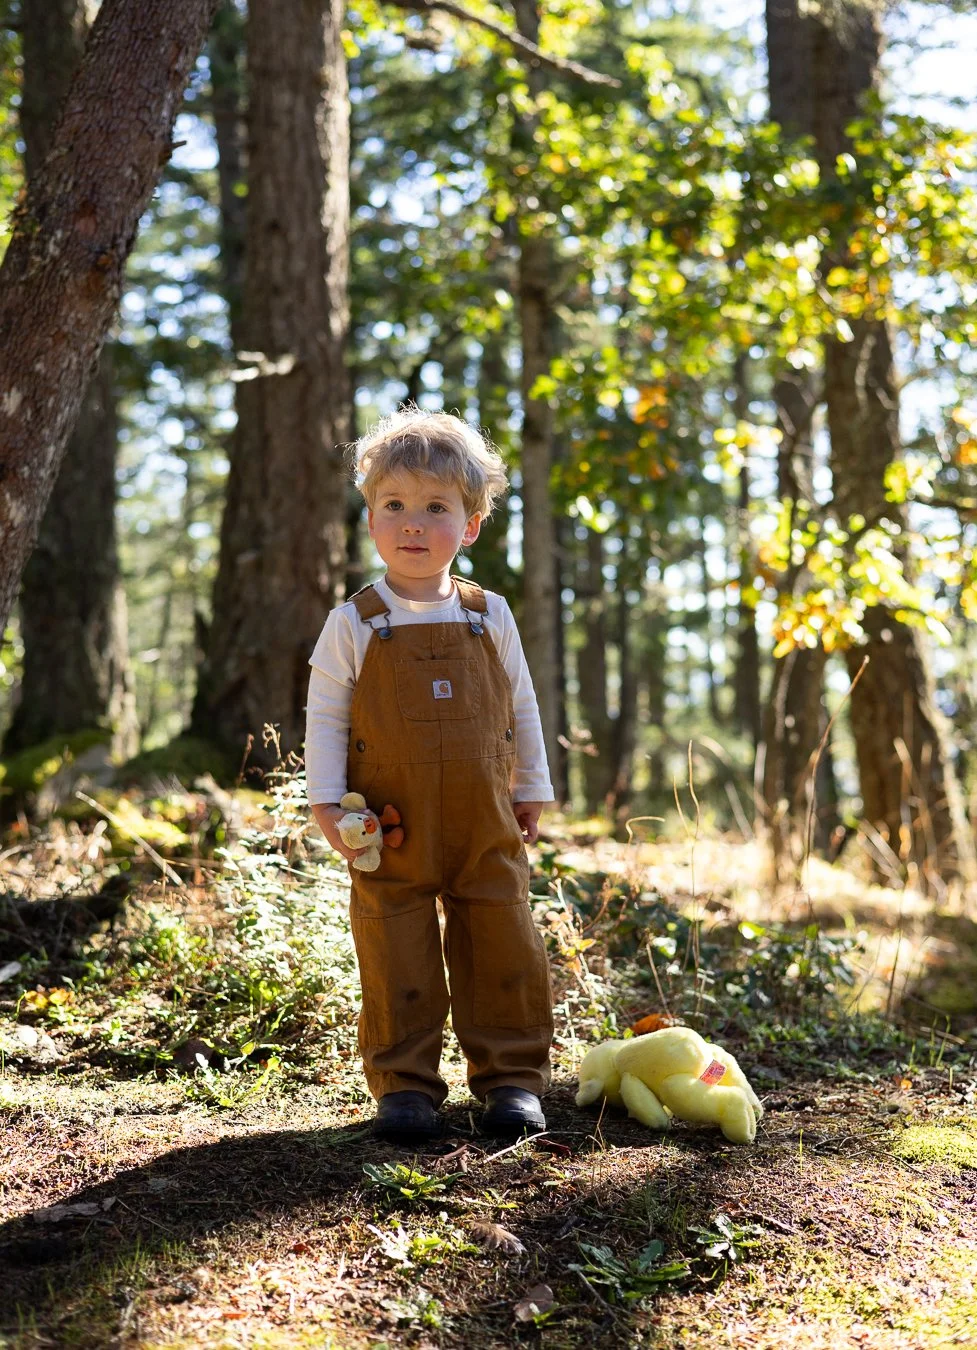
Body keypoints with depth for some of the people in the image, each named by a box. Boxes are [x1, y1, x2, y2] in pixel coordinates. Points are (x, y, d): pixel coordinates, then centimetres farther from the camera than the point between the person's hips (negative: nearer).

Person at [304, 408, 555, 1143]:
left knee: (505, 953, 6)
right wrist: (327, 802, -8)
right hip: (391, 834, -2)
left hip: (487, 828, 2)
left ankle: (512, 1075, 19)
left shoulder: (489, 616, 4)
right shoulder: (355, 623, -3)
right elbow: (325, 716, 0)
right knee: (398, 963, 2)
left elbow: (522, 708, 13)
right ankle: (405, 1084, 14)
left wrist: (531, 792, 13)